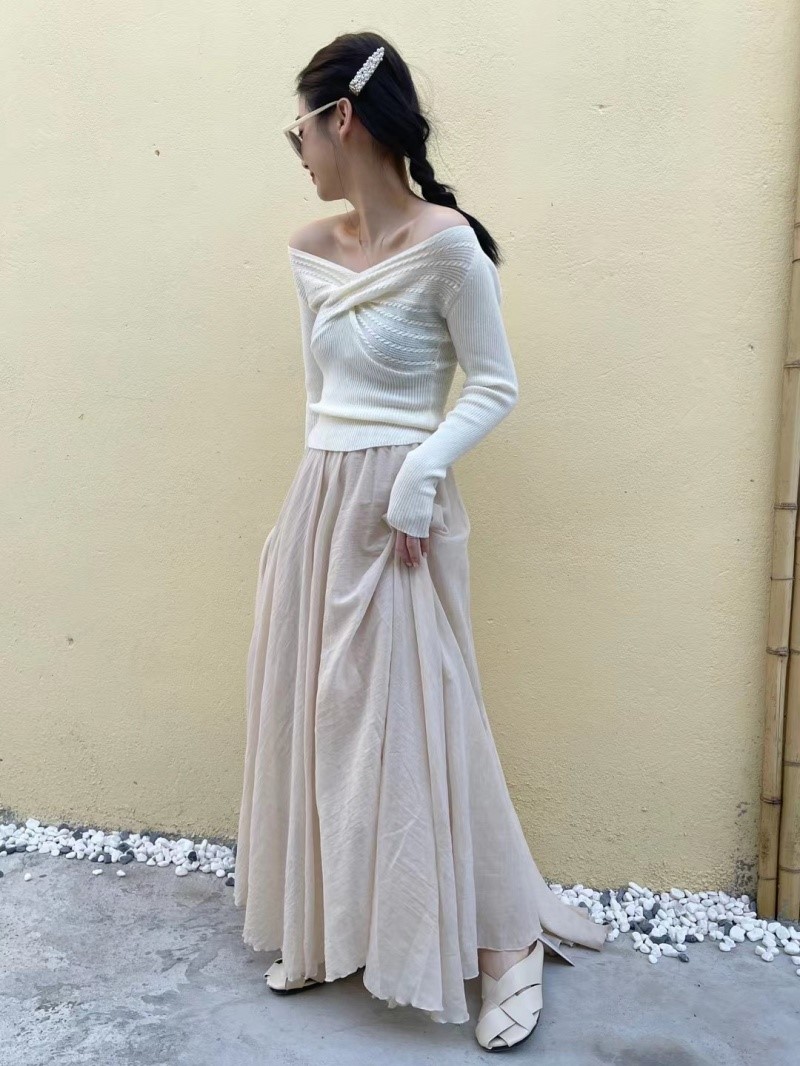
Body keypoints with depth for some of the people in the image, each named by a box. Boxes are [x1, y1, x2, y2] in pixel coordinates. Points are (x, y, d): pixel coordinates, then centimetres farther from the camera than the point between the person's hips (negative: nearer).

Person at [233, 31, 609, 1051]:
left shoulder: (447, 244, -12)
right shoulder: (309, 252, 9)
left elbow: (495, 386, -8)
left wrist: (418, 472, -20)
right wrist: (321, 493, 16)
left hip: (398, 509, -7)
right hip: (316, 500, 7)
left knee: (415, 722, -2)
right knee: (312, 715, 12)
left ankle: (506, 944, 20)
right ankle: (325, 927, 32)